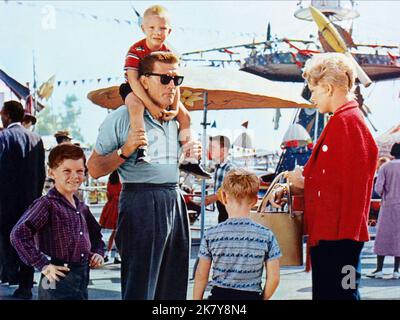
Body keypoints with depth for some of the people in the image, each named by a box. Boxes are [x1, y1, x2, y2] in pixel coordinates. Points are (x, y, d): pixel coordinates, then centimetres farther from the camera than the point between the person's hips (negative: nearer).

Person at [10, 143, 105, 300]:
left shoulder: (82, 208, 13)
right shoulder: (47, 204, -12)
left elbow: (96, 234, 32)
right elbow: (18, 234, -24)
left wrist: (98, 252, 12)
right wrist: (42, 265, -21)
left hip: (83, 281, 8)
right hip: (59, 283, -8)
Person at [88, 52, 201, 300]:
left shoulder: (176, 119, 16)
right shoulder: (122, 117, -5)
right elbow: (94, 169, -4)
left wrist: (189, 155, 11)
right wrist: (125, 150, -18)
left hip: (175, 201, 7)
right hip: (142, 203, -7)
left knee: (174, 288, 9)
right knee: (140, 288, -6)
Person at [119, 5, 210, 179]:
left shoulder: (169, 54, -7)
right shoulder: (136, 51, -22)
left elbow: (175, 84, -9)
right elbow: (133, 79, -32)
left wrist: (175, 109, -21)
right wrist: (151, 106, -39)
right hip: (135, 91, -6)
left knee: (185, 115, -1)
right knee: (136, 105, -39)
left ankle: (188, 160, 6)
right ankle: (141, 150, -43)